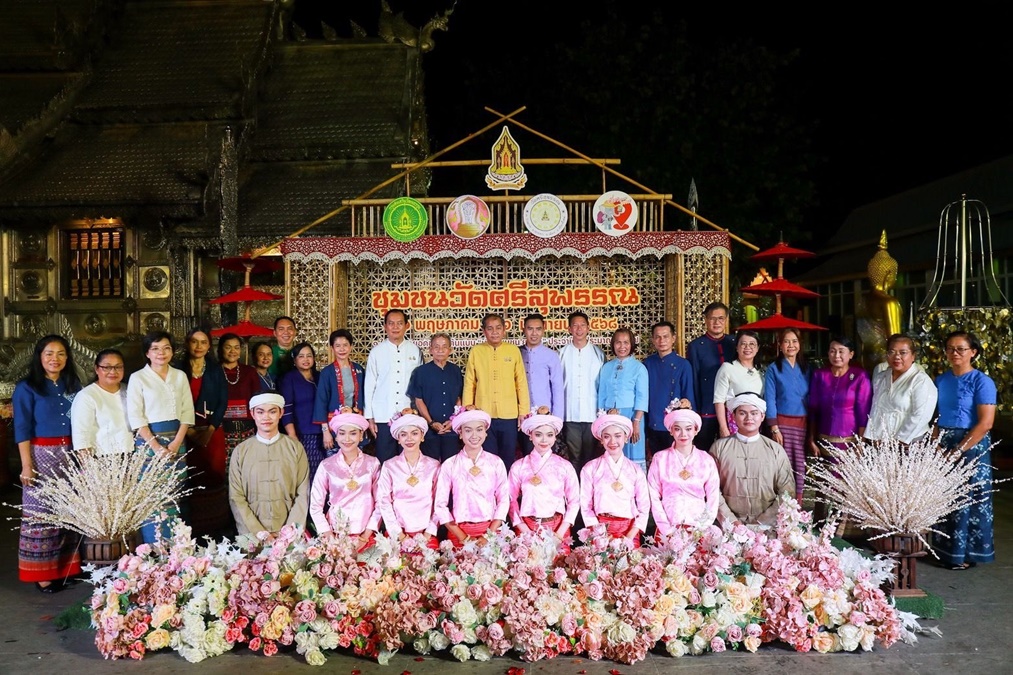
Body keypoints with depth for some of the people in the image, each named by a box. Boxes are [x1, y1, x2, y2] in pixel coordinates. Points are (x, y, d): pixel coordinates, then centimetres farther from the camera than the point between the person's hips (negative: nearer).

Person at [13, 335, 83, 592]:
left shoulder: (73, 384, 9)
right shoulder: (27, 387, -5)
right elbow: (22, 429, -8)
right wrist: (27, 465, -13)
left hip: (70, 454, 5)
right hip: (41, 455, -5)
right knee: (41, 512, 1)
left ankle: (66, 566, 19)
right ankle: (42, 572, 10)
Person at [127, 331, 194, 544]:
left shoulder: (180, 376, 10)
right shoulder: (138, 378, 0)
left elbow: (187, 411, 6)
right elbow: (135, 416, -6)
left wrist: (176, 442, -7)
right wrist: (156, 447, -13)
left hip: (176, 443, 3)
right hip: (149, 442, -3)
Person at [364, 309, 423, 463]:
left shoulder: (414, 351, 3)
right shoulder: (376, 352, 1)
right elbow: (369, 385, 3)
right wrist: (370, 417, 2)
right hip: (383, 416, 0)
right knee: (384, 461, 5)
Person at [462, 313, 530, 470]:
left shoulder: (514, 350, 2)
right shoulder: (476, 351, 2)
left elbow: (521, 383, 4)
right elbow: (469, 384, 3)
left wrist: (524, 411, 1)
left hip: (509, 416, 0)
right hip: (483, 416, 0)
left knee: (508, 459, 10)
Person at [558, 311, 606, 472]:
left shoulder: (598, 353, 4)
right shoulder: (563, 353, 3)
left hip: (592, 413, 0)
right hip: (570, 414, 0)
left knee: (590, 456, 7)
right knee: (574, 457, 5)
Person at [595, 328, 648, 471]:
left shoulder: (639, 367, 0)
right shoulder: (606, 367, 10)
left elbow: (642, 396, -5)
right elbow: (601, 394, 12)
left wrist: (636, 422, -12)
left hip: (630, 415, -3)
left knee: (633, 456, -2)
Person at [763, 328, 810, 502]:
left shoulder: (806, 368, 11)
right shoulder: (773, 369, 0)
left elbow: (810, 398, 12)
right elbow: (769, 400, -4)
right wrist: (774, 429, -10)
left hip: (802, 423, 3)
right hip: (782, 422, -3)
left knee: (800, 464, 2)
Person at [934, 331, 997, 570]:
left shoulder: (982, 382, -8)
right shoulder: (941, 380, 8)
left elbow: (985, 423, -14)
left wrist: (958, 450, -17)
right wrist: (938, 444, -2)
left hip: (972, 445, -5)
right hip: (944, 445, 5)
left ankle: (967, 554, 15)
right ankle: (946, 548, 23)